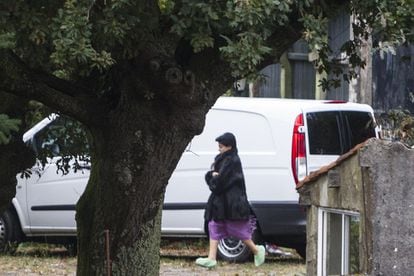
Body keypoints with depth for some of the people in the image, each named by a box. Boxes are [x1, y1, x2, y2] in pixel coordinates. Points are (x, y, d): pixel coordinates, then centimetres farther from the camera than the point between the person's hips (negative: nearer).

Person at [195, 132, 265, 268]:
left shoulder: (232, 161, -15)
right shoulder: (222, 159, 14)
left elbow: (221, 181, -20)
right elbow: (209, 175, 11)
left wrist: (213, 180, 1)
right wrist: (213, 174, -11)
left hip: (232, 202, -9)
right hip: (220, 201, 9)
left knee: (237, 229, 1)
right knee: (215, 227, 2)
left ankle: (257, 250, 19)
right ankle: (211, 258, 0)